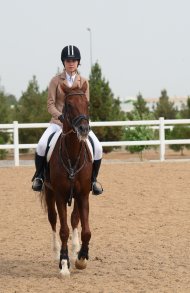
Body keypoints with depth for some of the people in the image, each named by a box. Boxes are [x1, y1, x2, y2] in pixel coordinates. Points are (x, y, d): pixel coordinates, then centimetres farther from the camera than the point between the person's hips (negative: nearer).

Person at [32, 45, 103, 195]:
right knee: (42, 145, -27)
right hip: (58, 121, -1)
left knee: (98, 148, -18)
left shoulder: (84, 82, 5)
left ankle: (93, 179, 7)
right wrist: (61, 117, -21)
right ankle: (39, 176, -1)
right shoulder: (56, 81, 0)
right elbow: (50, 104, -4)